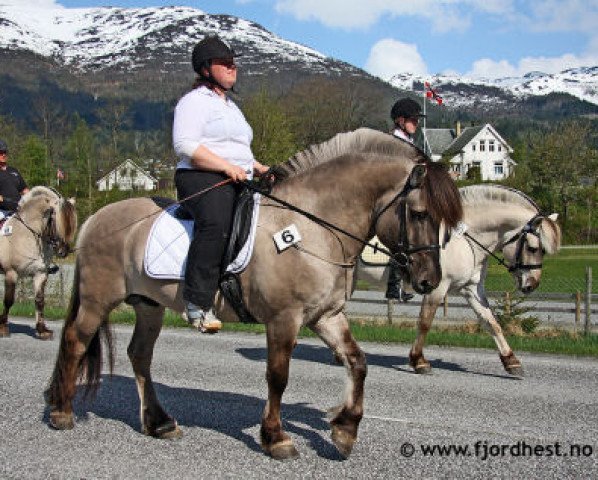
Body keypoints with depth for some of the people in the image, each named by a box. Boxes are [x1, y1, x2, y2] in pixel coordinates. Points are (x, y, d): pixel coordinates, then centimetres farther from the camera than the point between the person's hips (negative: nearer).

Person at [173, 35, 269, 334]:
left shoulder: (230, 106, 29)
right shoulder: (195, 101, -1)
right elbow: (184, 145, -15)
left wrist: (257, 168, 19)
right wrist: (227, 166, -21)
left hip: (238, 181, 10)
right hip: (202, 179, -10)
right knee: (217, 222, -37)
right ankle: (197, 301, -37)